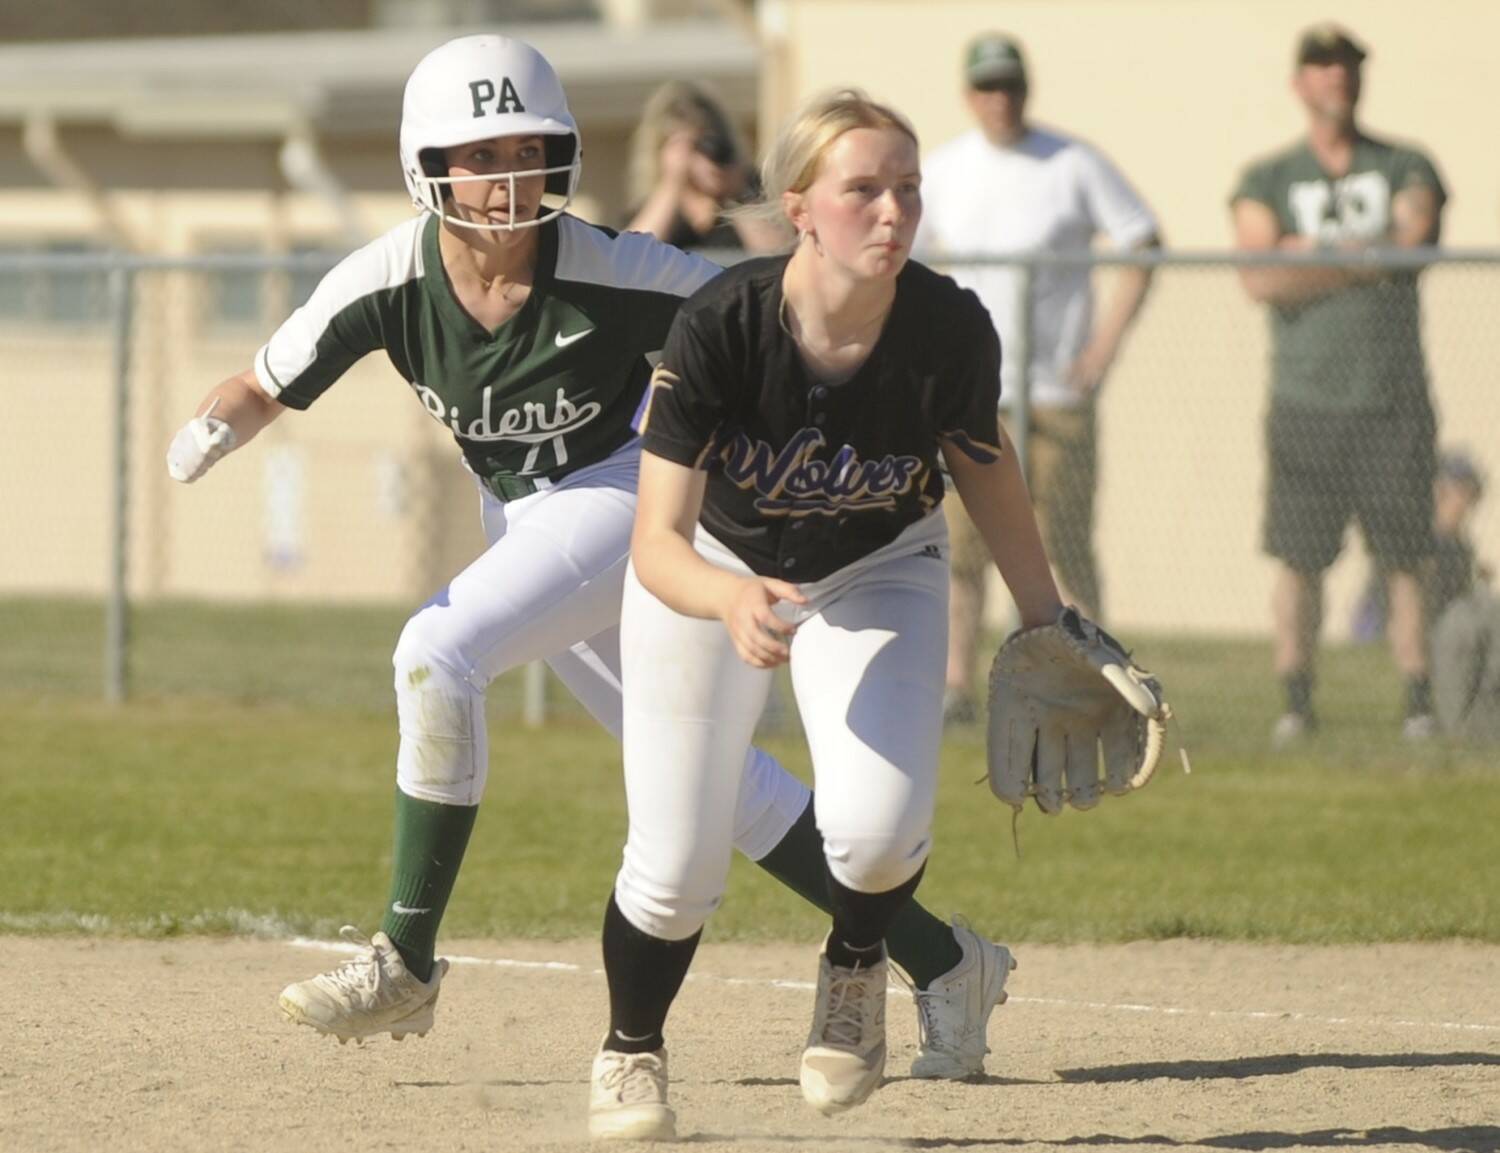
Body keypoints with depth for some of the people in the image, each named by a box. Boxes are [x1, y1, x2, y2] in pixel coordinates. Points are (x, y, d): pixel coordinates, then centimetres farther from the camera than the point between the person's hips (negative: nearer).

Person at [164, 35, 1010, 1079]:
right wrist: (211, 432, -28)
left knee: (438, 651, -25)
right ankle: (941, 962, 18)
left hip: (628, 495, -6)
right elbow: (267, 387, -7)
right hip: (522, 521, 6)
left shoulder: (610, 273, -24)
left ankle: (406, 966, -16)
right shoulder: (389, 281, -15)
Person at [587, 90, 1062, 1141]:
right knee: (677, 870, -4)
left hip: (880, 574, 1)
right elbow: (659, 543, -34)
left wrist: (1045, 623, 5)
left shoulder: (950, 330, -27)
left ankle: (855, 965, 13)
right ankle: (631, 1051, 29)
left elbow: (985, 463, -4)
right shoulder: (720, 327, -33)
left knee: (878, 826, -23)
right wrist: (733, 601, -56)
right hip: (714, 571, -1)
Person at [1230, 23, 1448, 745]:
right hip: (1305, 404, 0)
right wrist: (1361, 259, -10)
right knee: (1298, 558, -2)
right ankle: (1296, 704, 3)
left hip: (1393, 400, 0)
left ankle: (1422, 702, -1)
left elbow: (1411, 246, -8)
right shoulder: (1267, 182, 9)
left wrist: (1310, 253, -7)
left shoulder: (1406, 170, 10)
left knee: (1408, 557, -3)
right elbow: (1259, 279, -6)